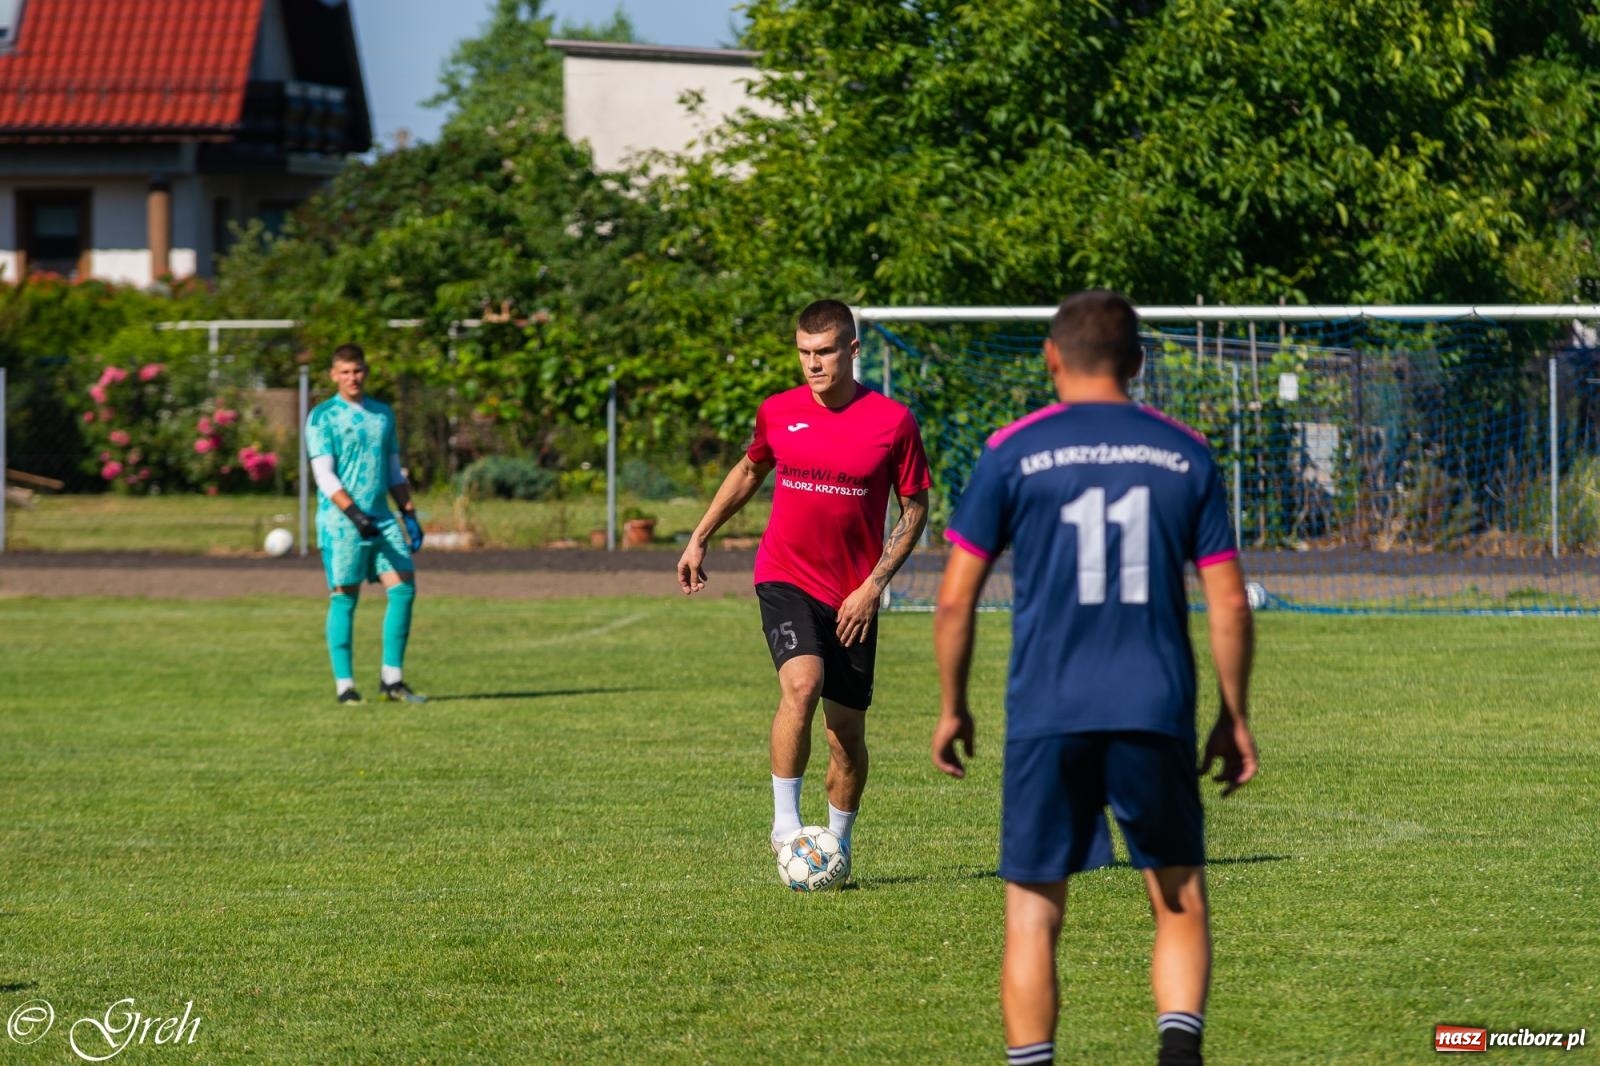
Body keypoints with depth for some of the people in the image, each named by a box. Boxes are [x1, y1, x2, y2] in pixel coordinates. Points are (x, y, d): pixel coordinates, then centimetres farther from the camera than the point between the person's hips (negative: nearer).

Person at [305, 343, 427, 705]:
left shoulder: (383, 414, 16)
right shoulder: (322, 416, -3)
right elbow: (324, 474, -11)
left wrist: (409, 515, 13)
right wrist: (354, 514, -22)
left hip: (381, 518, 5)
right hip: (340, 523, -5)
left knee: (403, 588, -5)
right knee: (344, 598, -5)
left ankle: (392, 679, 1)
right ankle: (344, 685, 0)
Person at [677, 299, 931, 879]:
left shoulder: (892, 421, -6)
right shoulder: (778, 412, 1)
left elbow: (915, 509, 0)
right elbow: (749, 470, 22)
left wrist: (873, 586, -8)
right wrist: (699, 537, 20)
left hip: (853, 596, 0)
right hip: (785, 577, 0)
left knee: (848, 732, 5)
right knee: (801, 684, -27)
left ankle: (838, 847, 24)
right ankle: (785, 821, -16)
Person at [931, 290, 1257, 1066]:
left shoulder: (1012, 453, 2)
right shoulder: (1185, 454, 7)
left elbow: (955, 598, 1)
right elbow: (1229, 604, 5)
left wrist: (952, 708, 13)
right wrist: (1234, 717, 15)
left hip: (1045, 718, -1)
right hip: (1158, 713, 1)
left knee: (1033, 914, 6)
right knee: (1179, 902, 12)